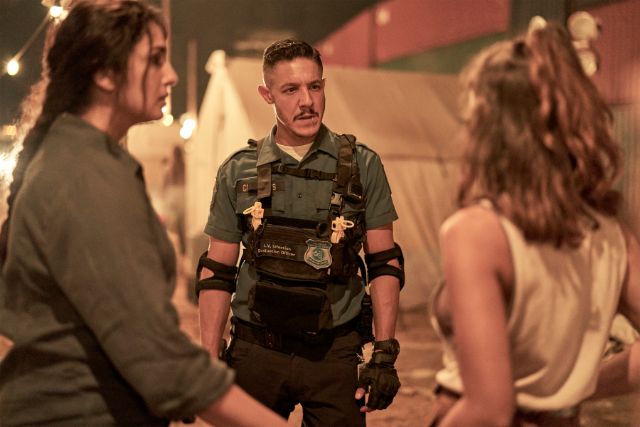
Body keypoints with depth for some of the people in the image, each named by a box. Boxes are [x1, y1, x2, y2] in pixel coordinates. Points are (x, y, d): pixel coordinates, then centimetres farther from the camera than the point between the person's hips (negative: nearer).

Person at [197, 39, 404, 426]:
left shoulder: (362, 166, 0)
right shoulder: (238, 172, 2)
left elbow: (385, 264, 2)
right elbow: (216, 274, 6)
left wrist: (385, 354, -4)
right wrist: (210, 364, 1)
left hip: (334, 352, -1)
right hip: (256, 351, 1)